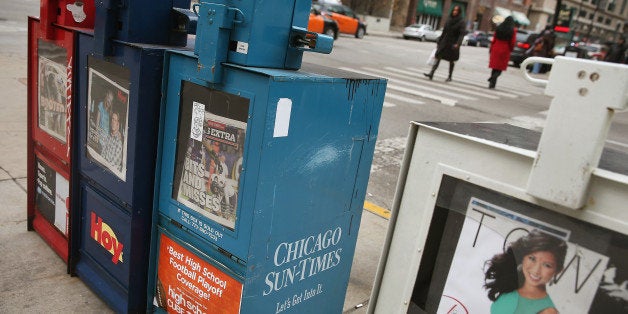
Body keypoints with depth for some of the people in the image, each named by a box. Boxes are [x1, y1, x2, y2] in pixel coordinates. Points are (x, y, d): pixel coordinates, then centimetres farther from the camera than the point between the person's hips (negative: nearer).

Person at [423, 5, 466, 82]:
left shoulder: (461, 22, -6)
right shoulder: (449, 20, 8)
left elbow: (462, 34, -14)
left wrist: (458, 44, -28)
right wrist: (439, 42, 14)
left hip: (453, 44, -4)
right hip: (445, 42, 4)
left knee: (451, 61, 6)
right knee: (438, 58, -8)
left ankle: (449, 77, 18)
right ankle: (431, 74, -16)